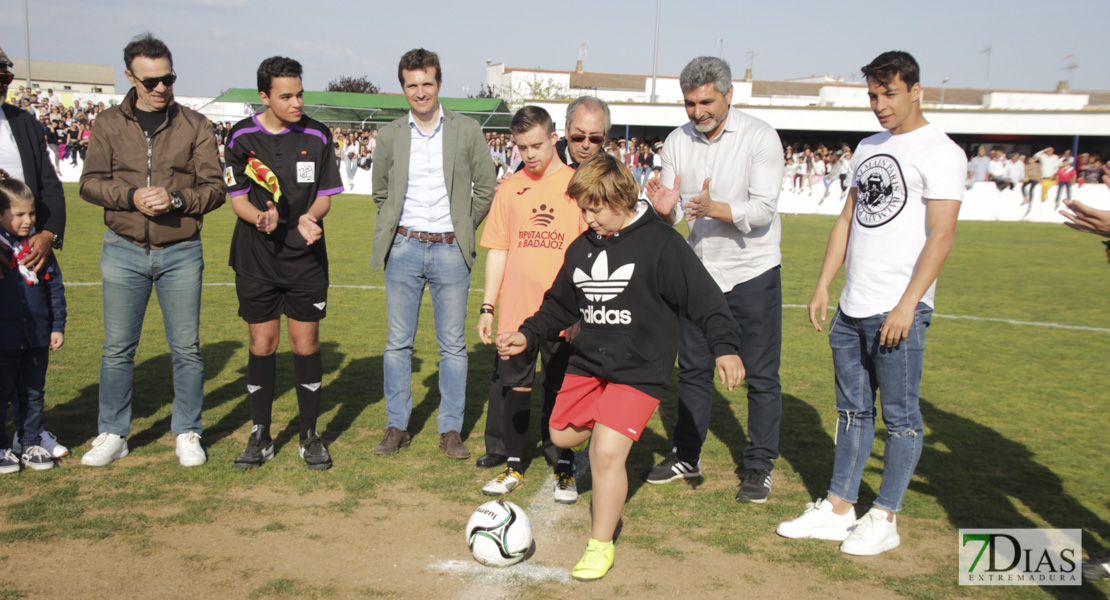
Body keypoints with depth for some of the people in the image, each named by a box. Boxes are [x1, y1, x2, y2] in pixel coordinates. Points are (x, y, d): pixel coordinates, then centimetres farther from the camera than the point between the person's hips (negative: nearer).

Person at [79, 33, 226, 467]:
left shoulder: (195, 126, 3)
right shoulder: (109, 124, 6)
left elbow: (214, 188, 0)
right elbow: (90, 183, 2)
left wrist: (175, 199, -17)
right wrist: (133, 197, -15)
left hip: (181, 252, -1)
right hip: (124, 251, 1)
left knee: (186, 347, 4)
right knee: (117, 348, 6)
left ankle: (187, 434, 18)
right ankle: (113, 435, 20)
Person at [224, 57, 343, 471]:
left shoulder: (317, 136, 1)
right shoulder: (242, 137, 0)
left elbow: (325, 196, 5)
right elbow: (238, 198, 1)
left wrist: (308, 219, -17)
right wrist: (262, 218, -20)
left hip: (306, 258, 0)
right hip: (256, 260, 0)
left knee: (306, 344, 2)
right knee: (262, 343, 5)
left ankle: (310, 436, 15)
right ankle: (260, 437, 18)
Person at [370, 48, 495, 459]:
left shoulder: (467, 130, 1)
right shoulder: (390, 135, 6)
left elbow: (486, 189, 6)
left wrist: (463, 230, 5)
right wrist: (394, 229, 10)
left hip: (449, 251, -1)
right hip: (403, 250, 2)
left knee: (453, 345, 2)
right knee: (398, 343, 5)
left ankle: (451, 431, 12)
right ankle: (397, 427, 16)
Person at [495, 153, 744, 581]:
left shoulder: (661, 244, -13)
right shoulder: (582, 248, 6)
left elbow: (703, 297, -14)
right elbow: (560, 306, 19)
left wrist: (724, 346, -24)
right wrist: (528, 337, 9)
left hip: (639, 370, -7)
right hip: (587, 363, 7)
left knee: (607, 453, -15)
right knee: (562, 435, 15)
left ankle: (601, 545, 4)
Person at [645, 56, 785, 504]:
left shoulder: (759, 138, -12)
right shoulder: (678, 142, 2)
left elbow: (763, 209, -20)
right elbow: (671, 216, 1)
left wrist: (714, 208, -36)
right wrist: (665, 210, -23)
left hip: (751, 271, -4)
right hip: (699, 269, 5)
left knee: (760, 374, 2)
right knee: (692, 368, 12)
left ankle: (759, 466, 15)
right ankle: (687, 455, 27)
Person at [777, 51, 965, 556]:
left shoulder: (939, 152, -7)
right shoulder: (867, 148, 16)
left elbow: (941, 236, -13)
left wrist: (907, 305, -18)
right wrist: (823, 285, 11)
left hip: (898, 311, -7)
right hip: (851, 307, 7)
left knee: (900, 416, 3)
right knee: (852, 410, 13)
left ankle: (884, 518, 14)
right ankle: (838, 509, 21)